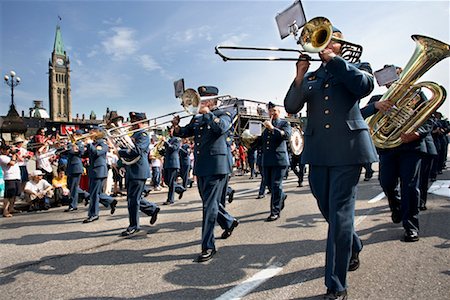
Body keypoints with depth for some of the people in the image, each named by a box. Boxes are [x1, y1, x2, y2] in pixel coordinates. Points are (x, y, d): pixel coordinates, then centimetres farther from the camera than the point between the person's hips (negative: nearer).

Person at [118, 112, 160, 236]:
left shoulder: (143, 135, -11)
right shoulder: (134, 134, 18)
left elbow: (135, 152, -23)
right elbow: (128, 148, 21)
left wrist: (120, 152, -11)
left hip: (138, 172, -9)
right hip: (131, 171, 9)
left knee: (133, 199, -3)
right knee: (133, 198, 15)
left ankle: (134, 226, 8)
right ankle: (153, 209, 30)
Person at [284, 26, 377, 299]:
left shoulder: (357, 67, 12)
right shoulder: (310, 77, 18)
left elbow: (365, 86, -12)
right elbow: (291, 107, 4)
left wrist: (334, 60, -8)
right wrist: (299, 76, -10)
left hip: (347, 148, -4)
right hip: (318, 151, 4)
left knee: (340, 213, -9)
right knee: (329, 210, 14)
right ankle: (354, 248, 43)